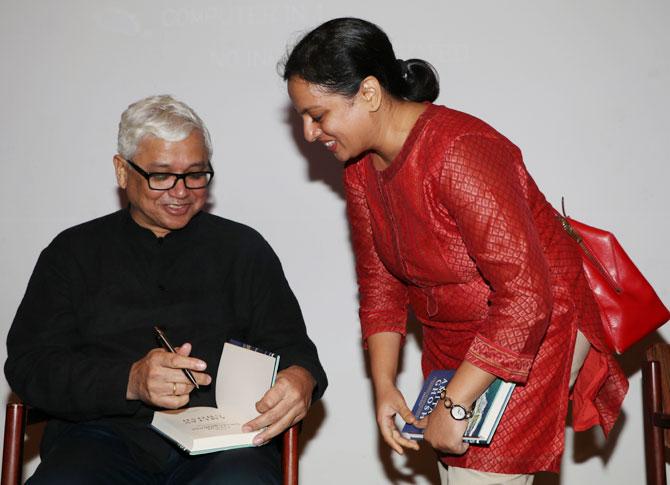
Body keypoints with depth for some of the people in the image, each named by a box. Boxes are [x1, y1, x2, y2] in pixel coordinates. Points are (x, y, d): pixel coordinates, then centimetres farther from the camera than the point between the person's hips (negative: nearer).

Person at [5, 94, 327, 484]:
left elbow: (289, 343, 11)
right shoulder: (74, 251, 14)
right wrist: (130, 381, -14)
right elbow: (28, 363, 4)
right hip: (106, 437, 0)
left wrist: (300, 378, -15)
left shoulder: (243, 248, 16)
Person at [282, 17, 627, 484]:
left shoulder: (459, 153, -28)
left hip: (533, 335, -7)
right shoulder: (361, 168, -1)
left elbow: (526, 294, -30)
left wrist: (453, 404, -25)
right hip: (451, 343, 8)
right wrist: (384, 387, -3)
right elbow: (379, 283, 6)